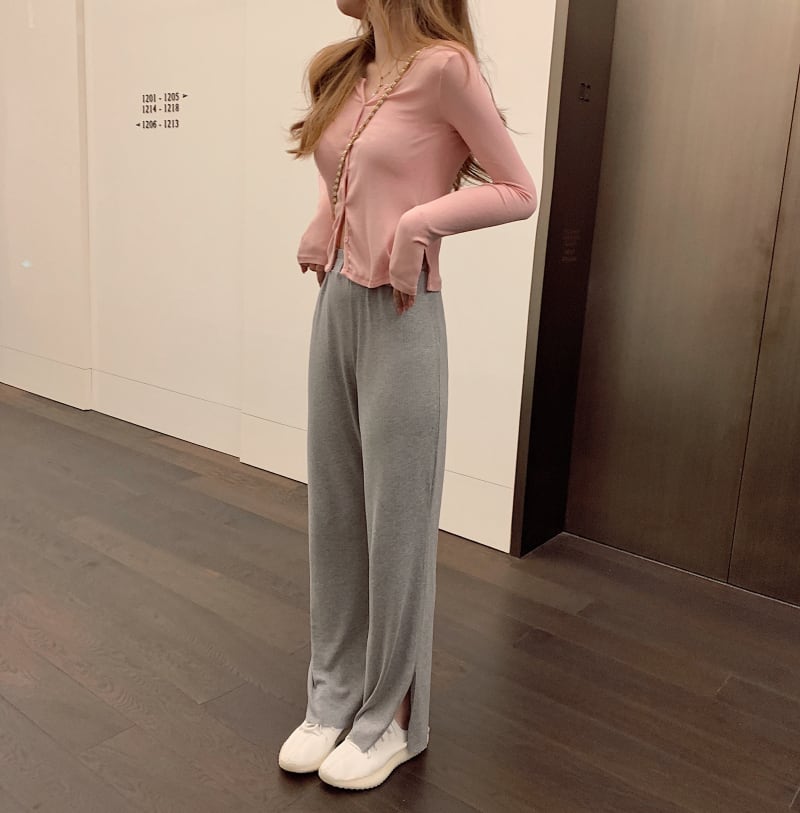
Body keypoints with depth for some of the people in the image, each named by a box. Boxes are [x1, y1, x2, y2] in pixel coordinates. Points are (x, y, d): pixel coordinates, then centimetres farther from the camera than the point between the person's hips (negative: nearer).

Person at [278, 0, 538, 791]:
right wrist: (319, 231, 9)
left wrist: (418, 224, -18)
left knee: (394, 519, 5)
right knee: (333, 512, 13)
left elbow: (518, 192, -8)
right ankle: (334, 696, 31)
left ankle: (391, 716, 25)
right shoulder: (346, 70, 11)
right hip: (335, 307, 7)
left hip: (399, 320, -7)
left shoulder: (443, 66, -11)